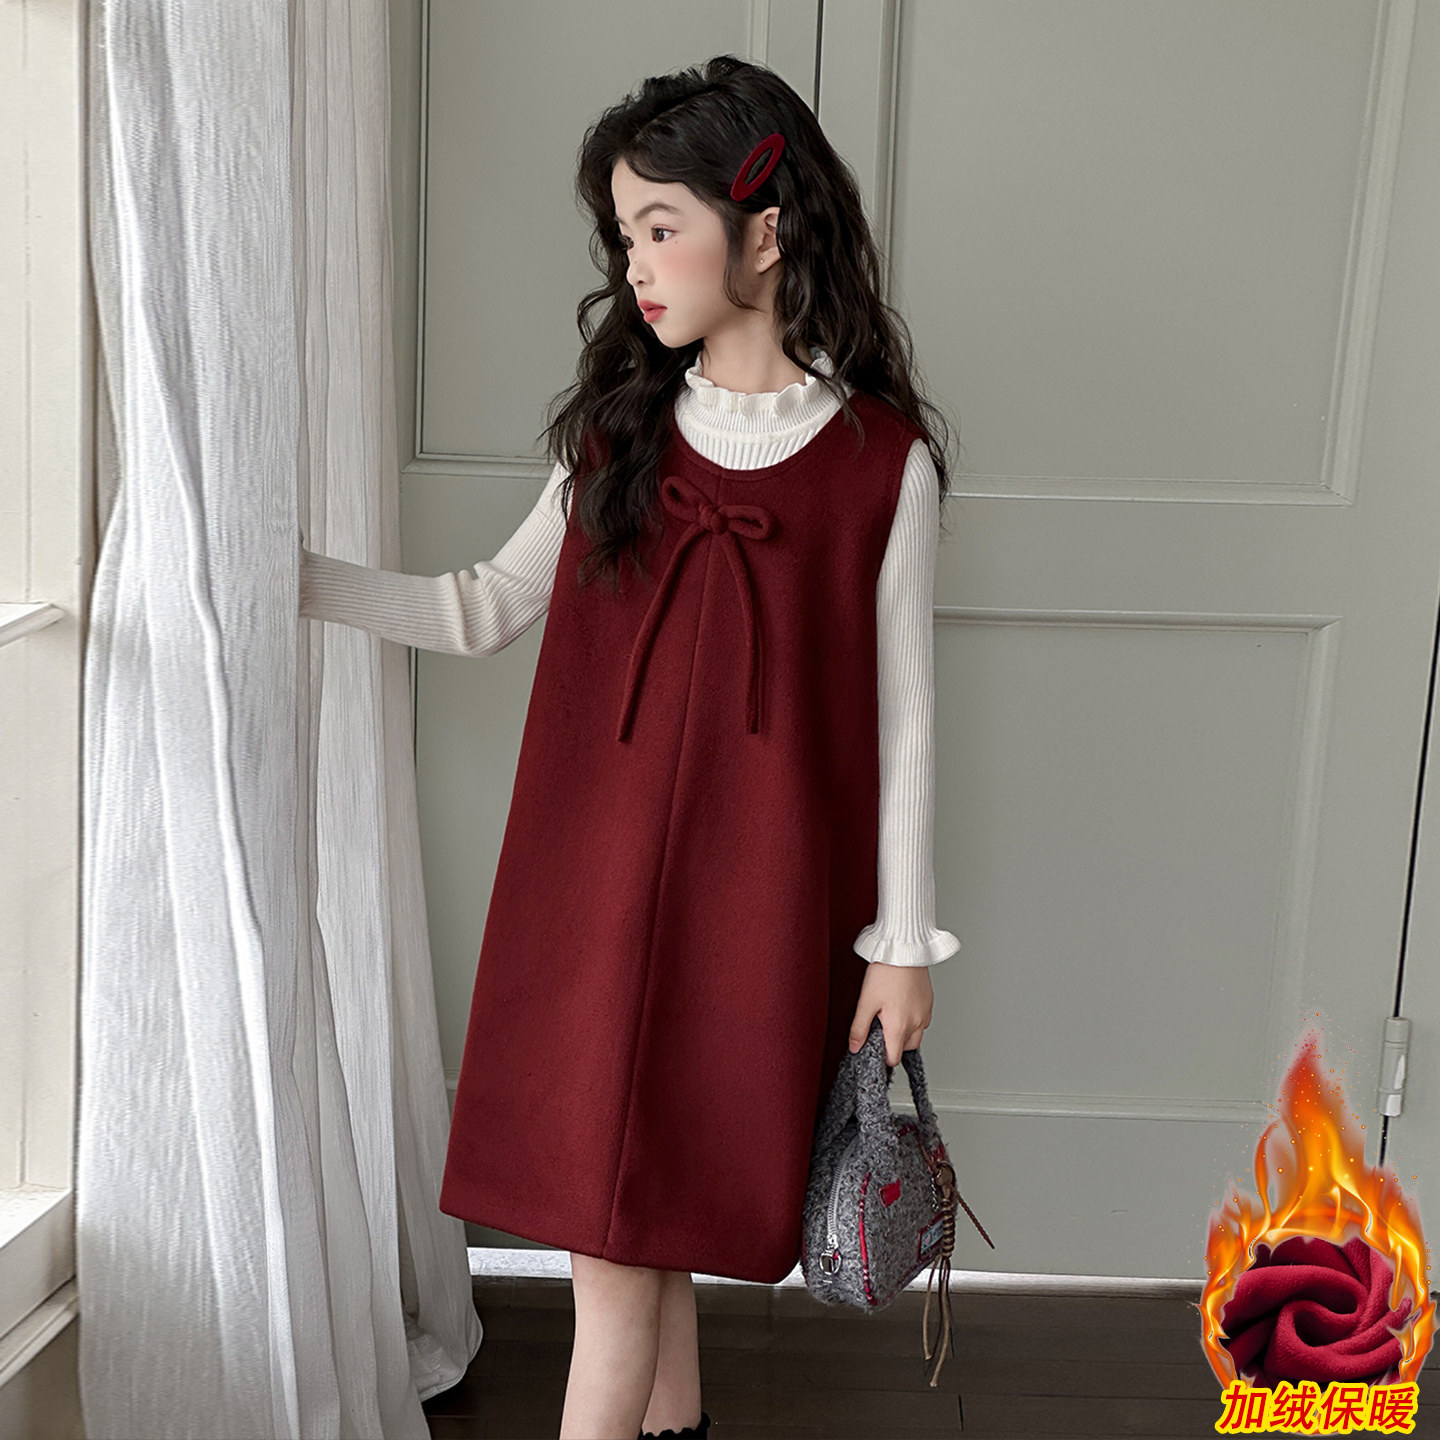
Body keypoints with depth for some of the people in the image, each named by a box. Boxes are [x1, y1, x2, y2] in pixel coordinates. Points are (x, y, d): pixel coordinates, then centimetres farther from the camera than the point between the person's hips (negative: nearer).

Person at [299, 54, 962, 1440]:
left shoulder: (883, 460, -6)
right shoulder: (621, 429, 6)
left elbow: (900, 715, -3)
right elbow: (487, 607, 11)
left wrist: (902, 943, -1)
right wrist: (295, 575, 1)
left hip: (755, 890, -3)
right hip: (599, 872, 4)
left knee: (628, 1229, 1)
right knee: (620, 1224, 10)